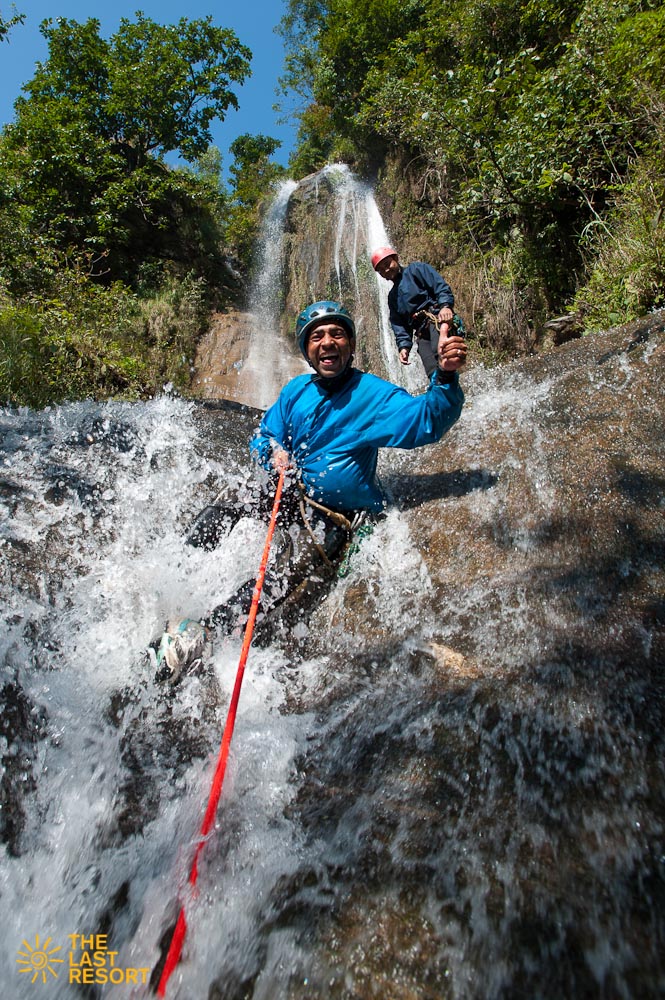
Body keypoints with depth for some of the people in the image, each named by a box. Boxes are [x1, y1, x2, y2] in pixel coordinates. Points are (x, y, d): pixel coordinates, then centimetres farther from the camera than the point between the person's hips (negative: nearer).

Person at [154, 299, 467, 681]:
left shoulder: (374, 394, -12)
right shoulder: (297, 390, 3)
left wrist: (446, 377, -48)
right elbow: (262, 437, 12)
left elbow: (425, 420, -28)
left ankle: (203, 632, -22)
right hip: (288, 492, 5)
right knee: (216, 518, -15)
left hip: (336, 517, -5)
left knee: (289, 578, -28)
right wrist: (273, 454, -12)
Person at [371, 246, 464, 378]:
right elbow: (398, 324, 22)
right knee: (433, 373, -16)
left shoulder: (416, 269, 14)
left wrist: (445, 305, -21)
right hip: (422, 334, 5)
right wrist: (403, 345, 4)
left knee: (439, 351, -36)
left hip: (437, 319, -5)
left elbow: (441, 286, -1)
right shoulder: (392, 296, 31)